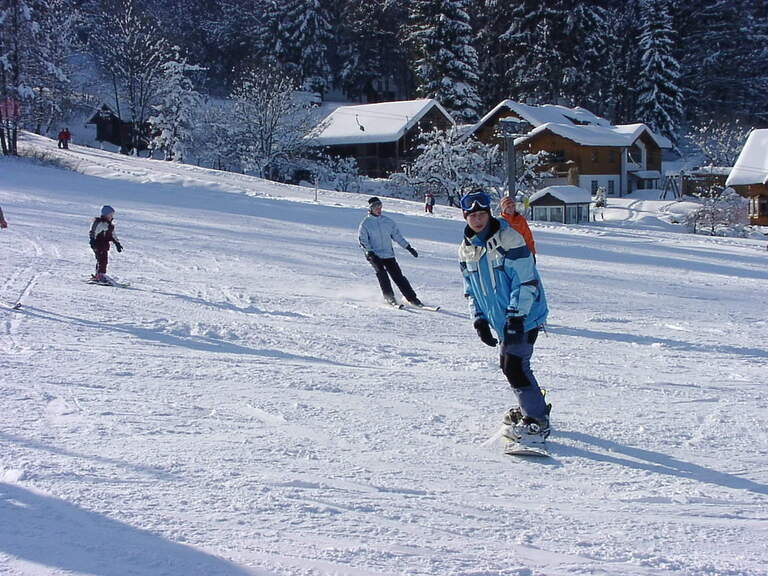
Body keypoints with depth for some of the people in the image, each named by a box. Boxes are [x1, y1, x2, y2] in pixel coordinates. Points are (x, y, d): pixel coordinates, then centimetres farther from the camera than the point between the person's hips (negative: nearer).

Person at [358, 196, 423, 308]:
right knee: (381, 274, -23)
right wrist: (369, 252, -18)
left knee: (398, 275, -3)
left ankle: (412, 298, 0)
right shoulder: (365, 223, 0)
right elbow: (362, 240, -4)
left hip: (389, 254, 3)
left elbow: (397, 235, 16)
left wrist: (408, 247, 11)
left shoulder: (387, 221, 11)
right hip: (374, 255, -2)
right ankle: (389, 297, -16)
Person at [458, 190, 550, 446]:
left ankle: (536, 423, -3)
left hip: (524, 316, -8)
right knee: (509, 364, 16)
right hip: (501, 320, 8)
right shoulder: (466, 249, 6)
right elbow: (471, 291, 14)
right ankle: (532, 406, 37)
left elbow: (526, 282, -19)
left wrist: (515, 317, -22)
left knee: (515, 366, -13)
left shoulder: (508, 239, -16)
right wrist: (479, 320, 3)